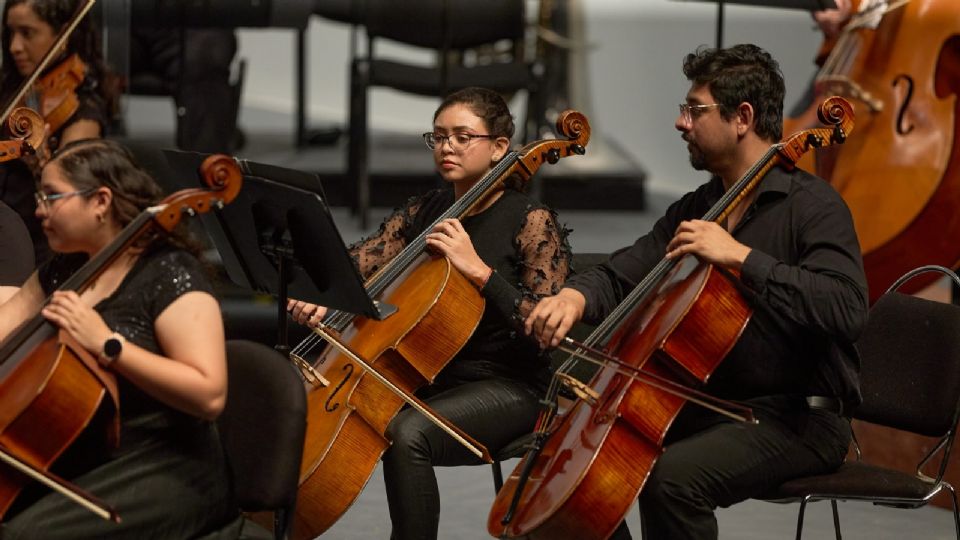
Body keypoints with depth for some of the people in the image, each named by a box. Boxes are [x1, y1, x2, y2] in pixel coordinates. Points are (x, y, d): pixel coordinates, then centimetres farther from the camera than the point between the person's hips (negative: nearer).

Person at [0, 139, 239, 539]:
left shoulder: (168, 274, -13)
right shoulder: (63, 270, 11)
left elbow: (209, 394, -23)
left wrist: (107, 344, -26)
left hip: (164, 473, -8)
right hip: (75, 462, 8)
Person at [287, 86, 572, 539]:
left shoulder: (532, 222, -8)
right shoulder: (423, 212, 9)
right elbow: (362, 262, -3)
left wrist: (478, 270, -25)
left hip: (505, 387, -6)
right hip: (426, 376, 6)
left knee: (407, 433, -34)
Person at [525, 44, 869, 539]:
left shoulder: (812, 205, -12)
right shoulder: (694, 210, 13)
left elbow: (846, 311, -27)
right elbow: (621, 275, 9)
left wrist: (740, 256, -27)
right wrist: (576, 296, -15)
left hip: (800, 419, -8)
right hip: (709, 405, 8)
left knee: (671, 478, -31)